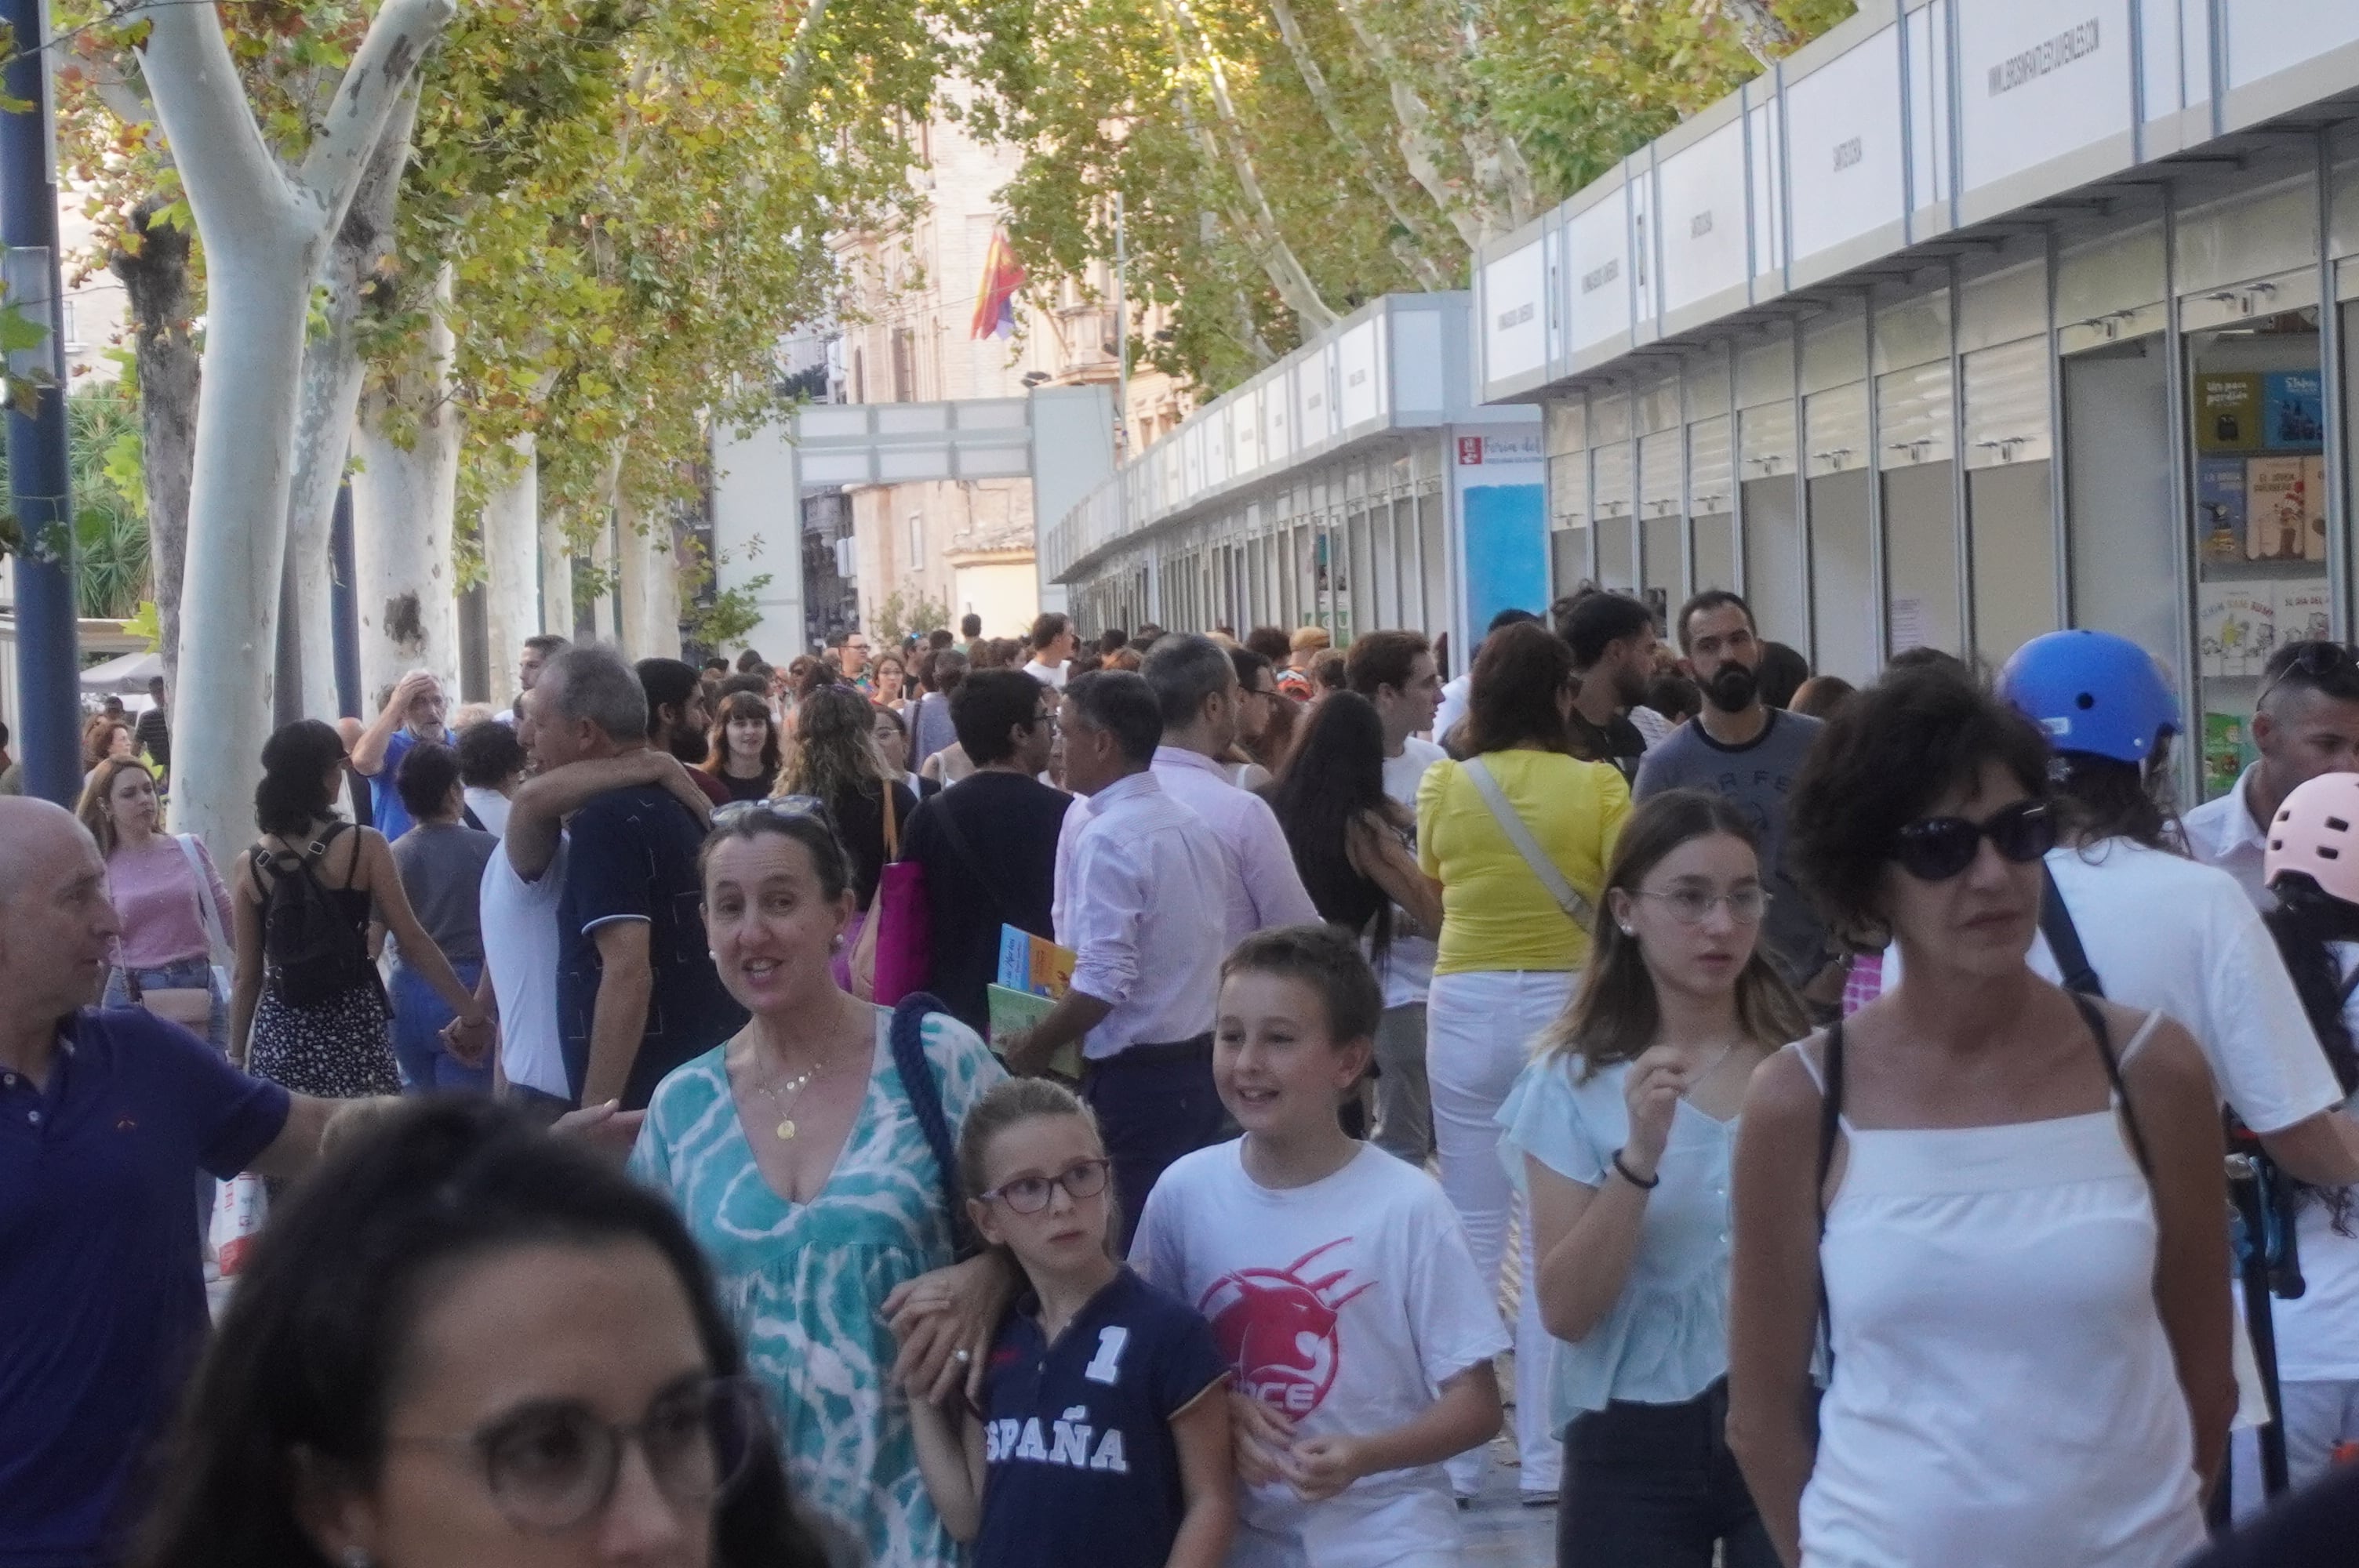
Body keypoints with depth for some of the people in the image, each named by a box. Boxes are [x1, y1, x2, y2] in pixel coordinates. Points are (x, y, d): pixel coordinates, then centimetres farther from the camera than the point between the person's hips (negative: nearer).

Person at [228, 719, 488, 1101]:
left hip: (282, 1029, 2)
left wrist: (236, 1055, 14)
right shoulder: (364, 847, -4)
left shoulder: (251, 865, 3)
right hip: (352, 1024, -2)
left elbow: (248, 975, 5)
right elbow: (412, 940, -5)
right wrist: (471, 1011, 0)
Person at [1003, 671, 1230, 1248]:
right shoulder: (1190, 826, 10)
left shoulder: (1106, 839, -15)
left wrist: (1037, 1045, -8)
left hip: (1135, 1078, -8)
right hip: (1200, 1065, 9)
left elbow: (1103, 982, -22)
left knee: (1128, 1246, -3)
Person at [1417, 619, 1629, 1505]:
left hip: (1463, 1007, 2)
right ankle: (1545, 1455, 7)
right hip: (1564, 1004, -1)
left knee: (1472, 1234, 10)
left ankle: (1459, 1453, 14)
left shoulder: (1443, 785, -2)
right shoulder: (1597, 786, -7)